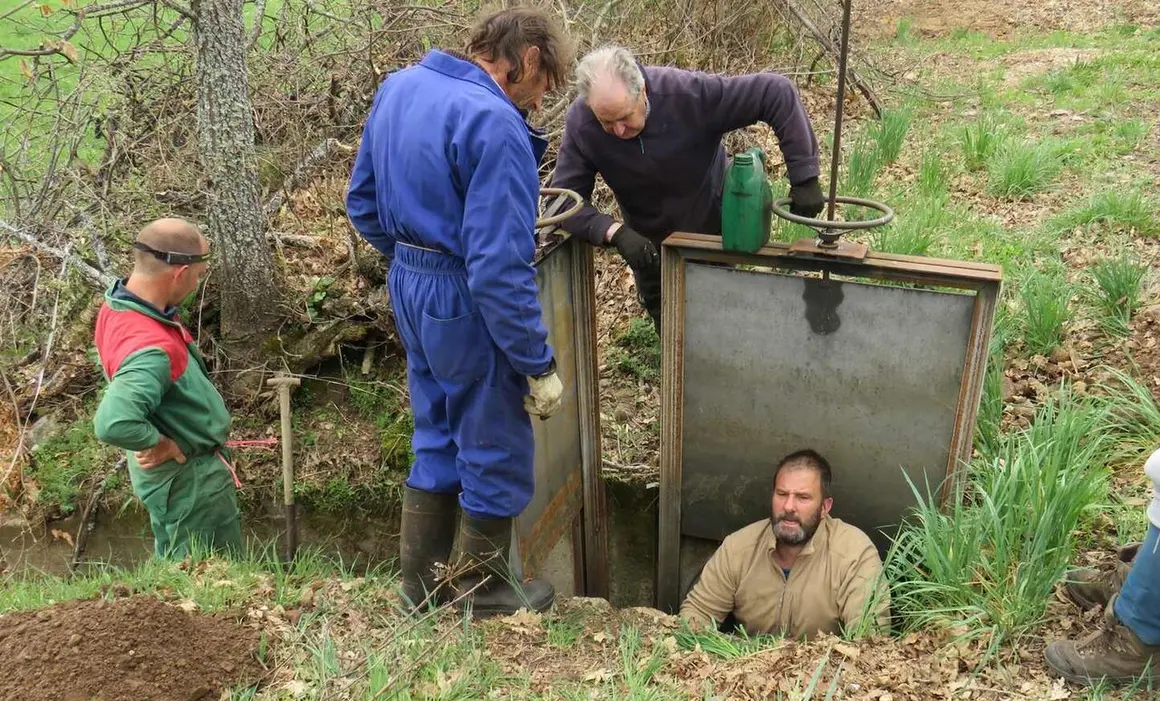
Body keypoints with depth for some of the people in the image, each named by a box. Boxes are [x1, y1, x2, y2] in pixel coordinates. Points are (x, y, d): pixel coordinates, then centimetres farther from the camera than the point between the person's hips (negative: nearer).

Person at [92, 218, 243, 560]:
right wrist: (162, 445, -29)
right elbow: (113, 423, -49)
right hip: (190, 480, -9)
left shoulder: (120, 305, -5)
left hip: (188, 472, 9)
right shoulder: (151, 349, -36)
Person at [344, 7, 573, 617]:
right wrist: (539, 365, -17)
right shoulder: (494, 124, -23)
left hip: (408, 288, 8)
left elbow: (362, 203, 14)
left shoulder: (398, 87, 5)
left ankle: (423, 579, 36)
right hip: (466, 305, -8)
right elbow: (498, 267, -26)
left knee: (436, 440, 22)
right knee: (495, 452, 12)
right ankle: (486, 592, 30)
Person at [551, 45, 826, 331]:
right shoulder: (580, 122, -29)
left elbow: (776, 92, -34)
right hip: (649, 245, 2)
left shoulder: (688, 92, -36)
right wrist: (614, 232, -43)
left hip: (713, 230, -2)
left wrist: (804, 177, -35)